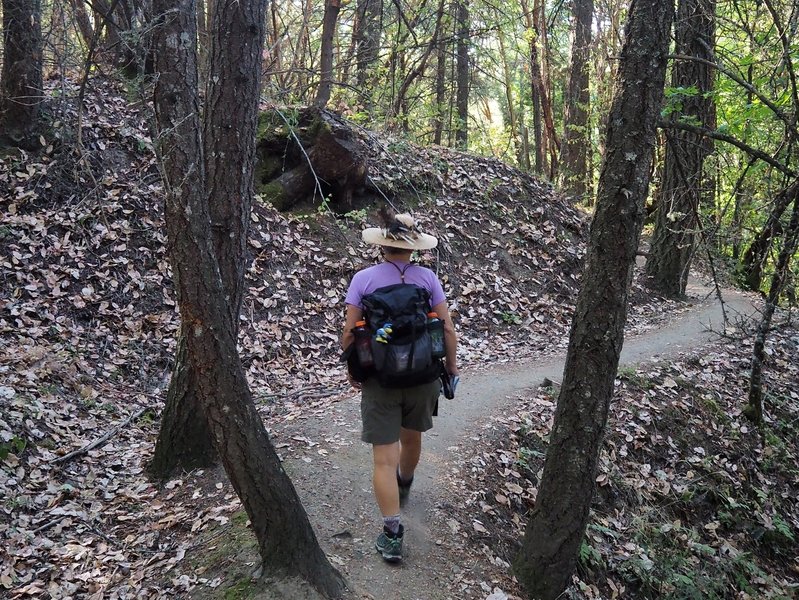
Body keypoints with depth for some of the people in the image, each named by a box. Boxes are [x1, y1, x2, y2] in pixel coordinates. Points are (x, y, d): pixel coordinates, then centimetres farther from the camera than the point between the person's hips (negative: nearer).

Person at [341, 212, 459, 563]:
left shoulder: (364, 279, -7)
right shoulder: (427, 278, -5)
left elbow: (350, 332, -9)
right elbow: (447, 328, -5)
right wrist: (451, 364, 10)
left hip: (379, 377, -2)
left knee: (384, 457, 2)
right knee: (411, 438, 26)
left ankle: (391, 534, 2)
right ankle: (403, 487, 53)